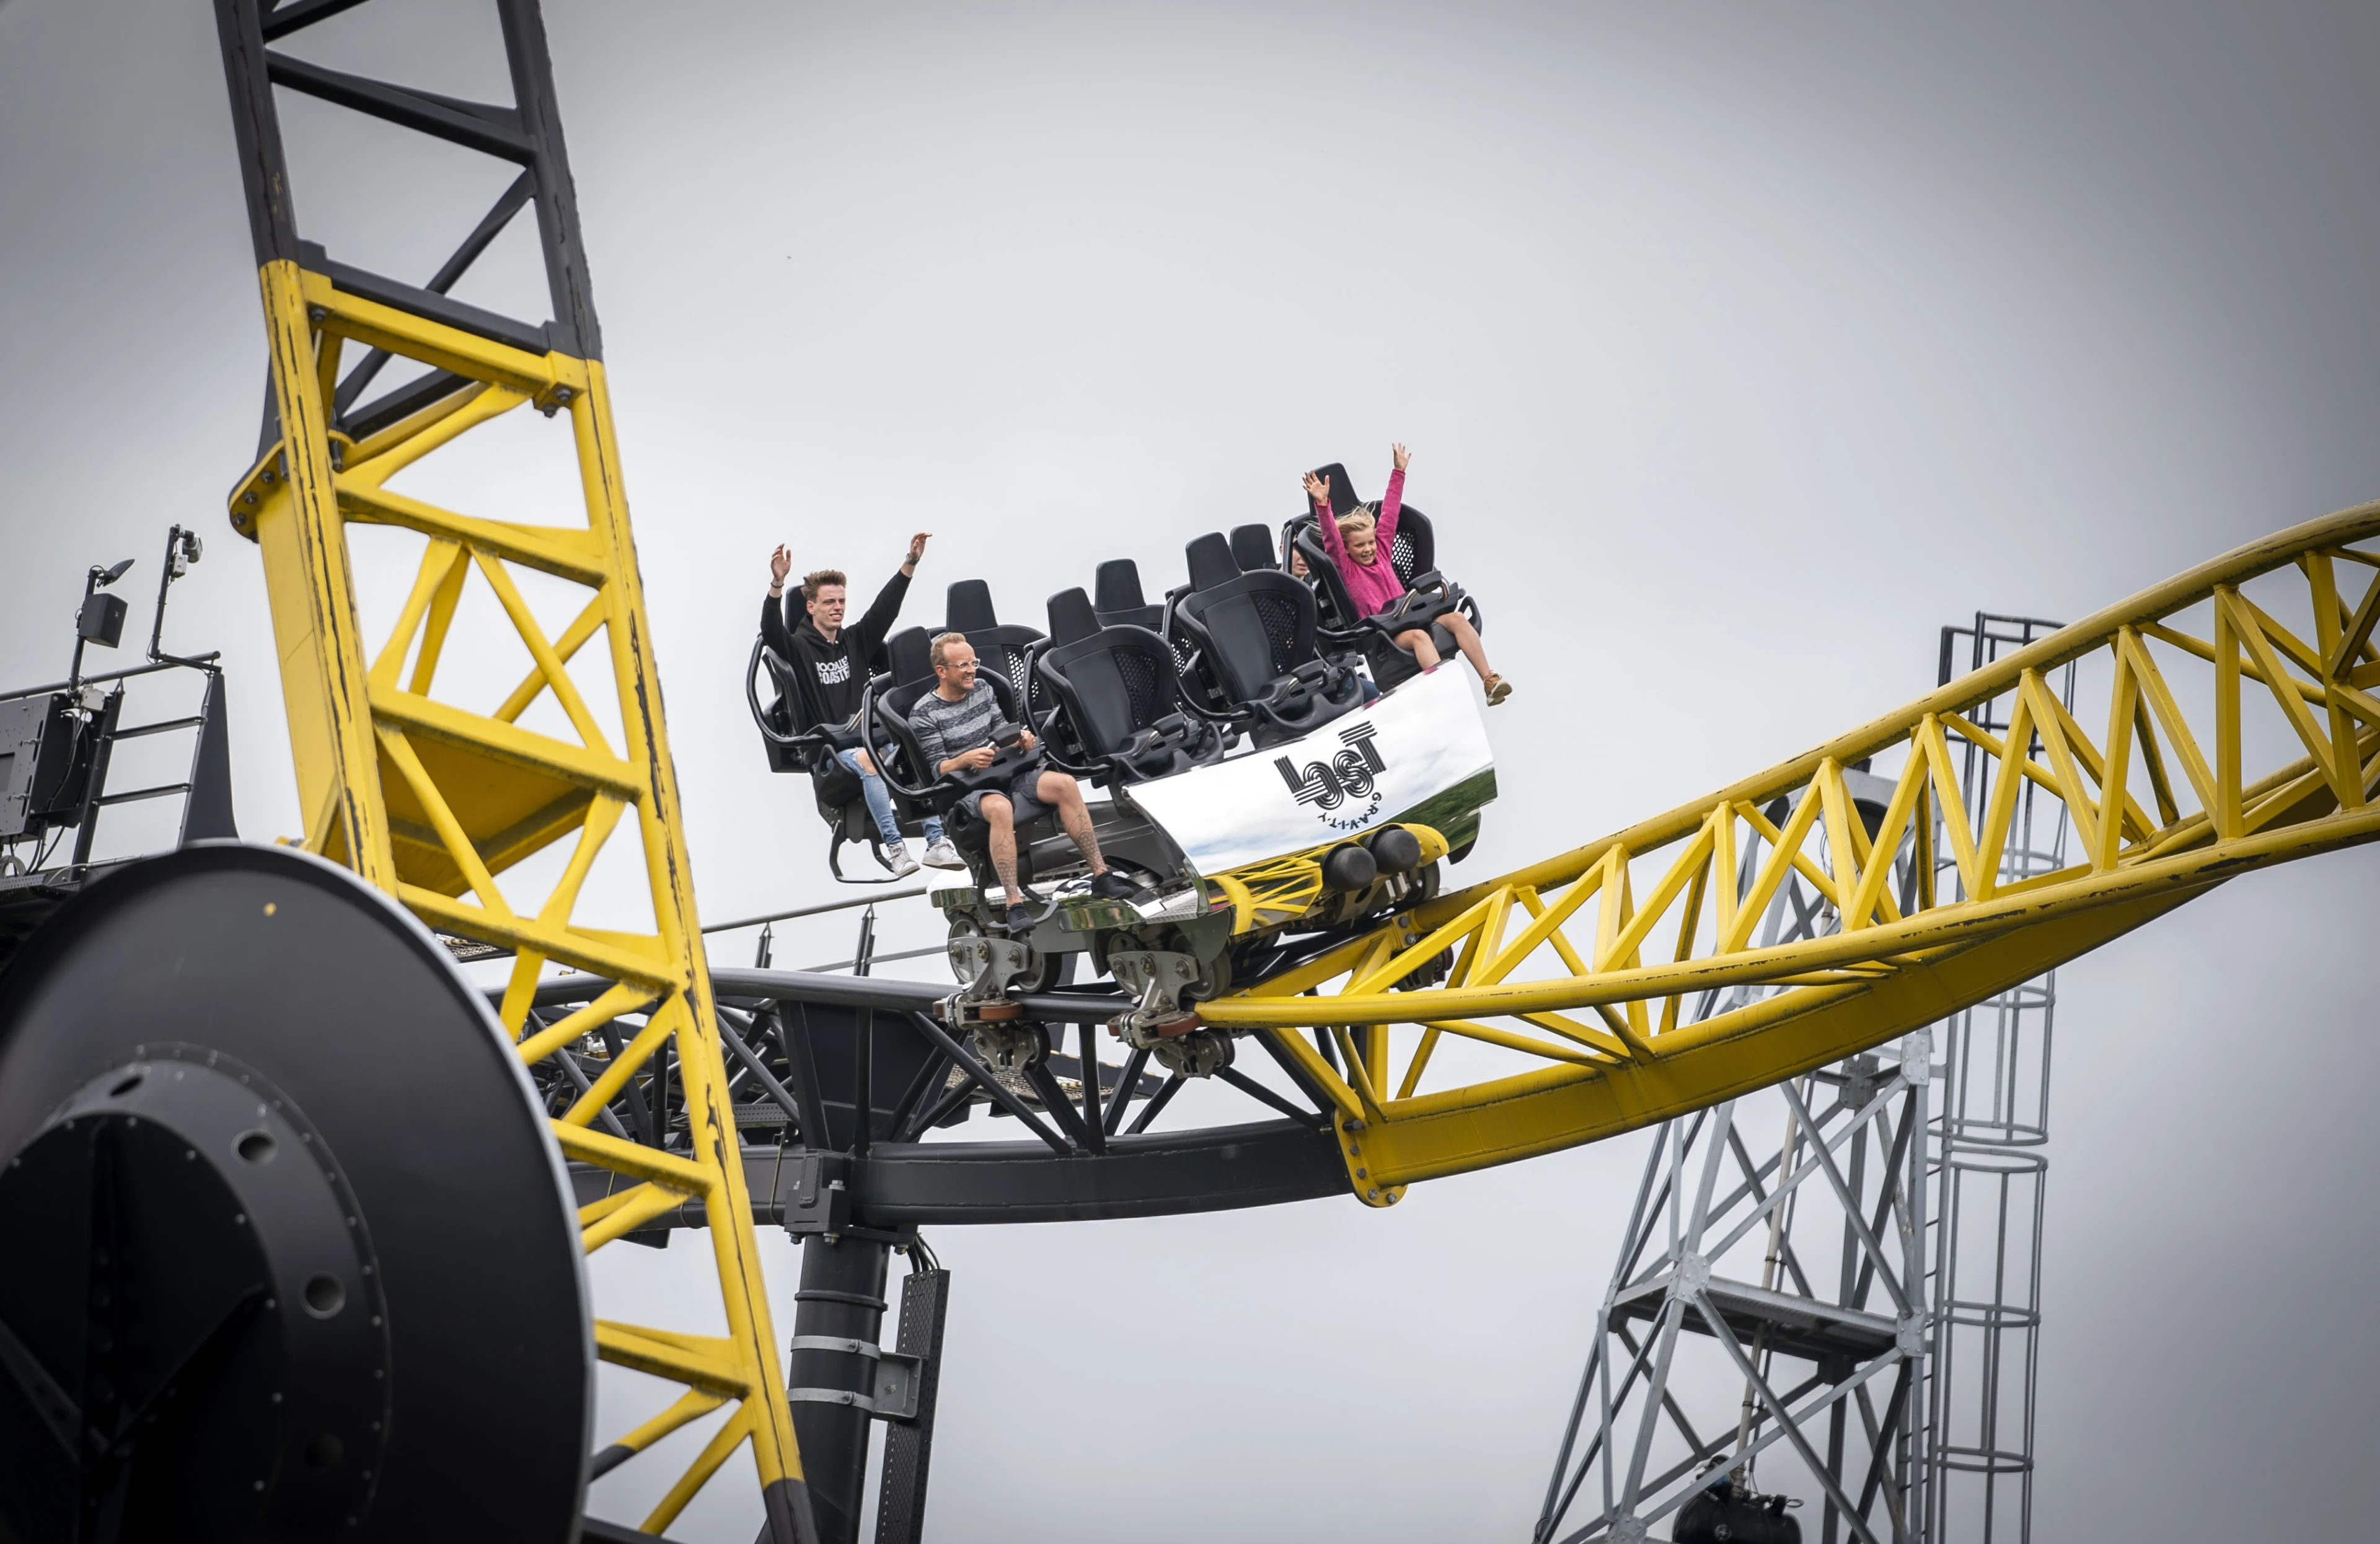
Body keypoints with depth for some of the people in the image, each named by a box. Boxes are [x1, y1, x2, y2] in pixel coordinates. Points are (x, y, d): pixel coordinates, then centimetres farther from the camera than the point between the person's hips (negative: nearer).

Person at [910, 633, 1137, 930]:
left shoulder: (983, 689, 16)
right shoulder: (924, 714, -1)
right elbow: (938, 769, -4)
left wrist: (1022, 739, -3)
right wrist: (966, 759, -24)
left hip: (1008, 774, 5)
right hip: (969, 789, -5)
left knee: (1064, 784, -22)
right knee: (1000, 807, -40)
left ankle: (1100, 875, -22)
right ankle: (1014, 904, -45)